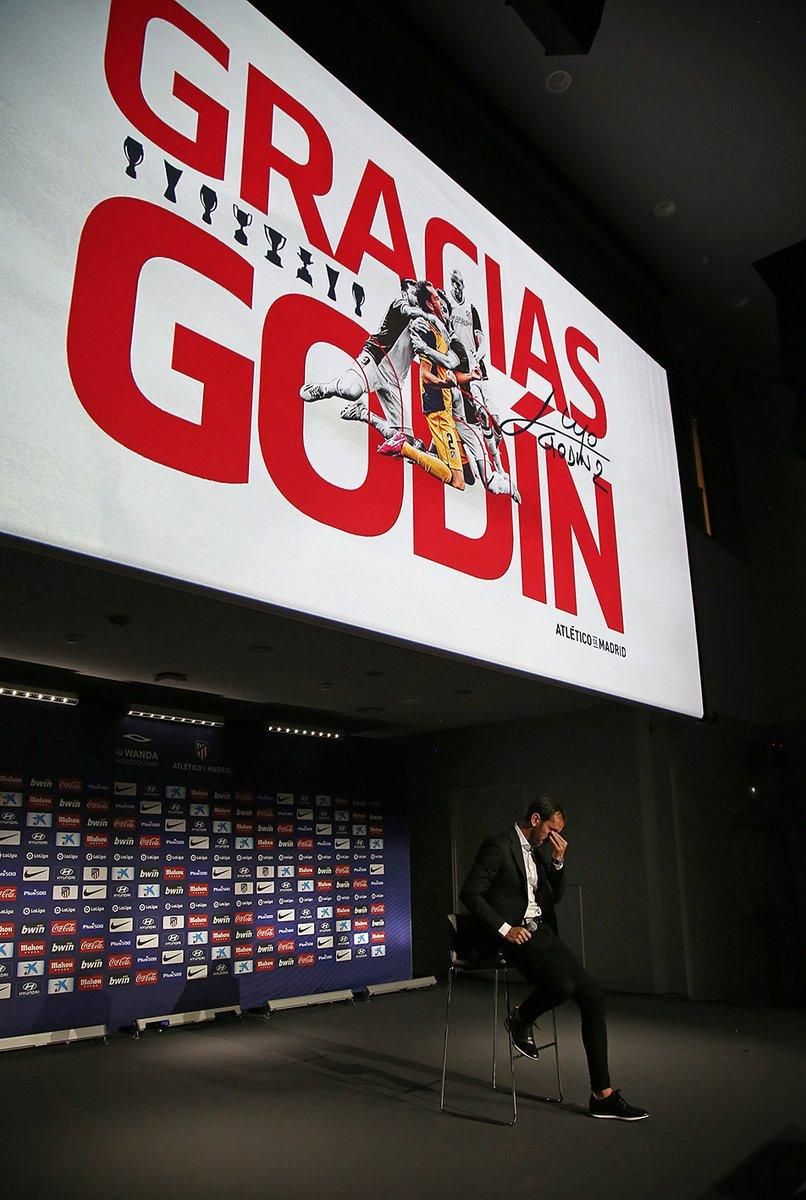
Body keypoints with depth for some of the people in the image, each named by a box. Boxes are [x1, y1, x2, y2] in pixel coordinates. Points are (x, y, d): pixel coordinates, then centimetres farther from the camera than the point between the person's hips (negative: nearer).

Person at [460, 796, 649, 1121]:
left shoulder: (534, 851, 17)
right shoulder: (498, 847, -10)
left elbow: (554, 897, 22)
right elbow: (470, 893, -14)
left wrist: (558, 861, 7)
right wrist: (505, 928, -20)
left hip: (541, 931, 9)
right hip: (514, 933, -8)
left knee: (592, 996, -4)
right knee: (562, 984, -32)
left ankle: (602, 1095, 2)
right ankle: (519, 1019, 1)